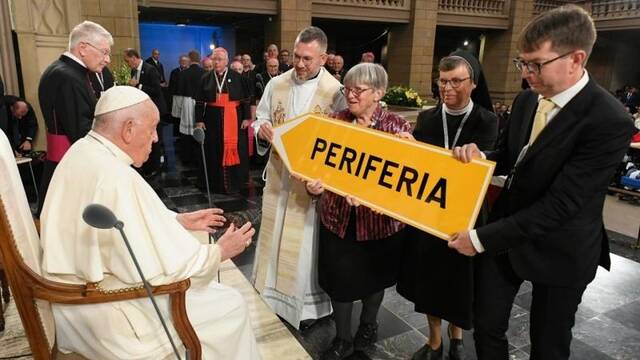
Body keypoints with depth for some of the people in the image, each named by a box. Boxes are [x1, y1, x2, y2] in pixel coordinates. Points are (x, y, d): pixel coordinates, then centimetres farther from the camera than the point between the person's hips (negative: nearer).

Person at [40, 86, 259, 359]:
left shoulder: (82, 152, 0)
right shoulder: (116, 178, -30)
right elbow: (155, 270, -27)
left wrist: (178, 220, 10)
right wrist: (220, 251, -14)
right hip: (103, 315, -9)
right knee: (230, 307, 2)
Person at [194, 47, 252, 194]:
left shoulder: (238, 77, -1)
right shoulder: (206, 78, 5)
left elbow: (246, 99, 0)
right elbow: (199, 101, 5)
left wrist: (247, 117, -5)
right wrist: (199, 120, -2)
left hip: (234, 120, -2)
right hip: (213, 120, 2)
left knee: (234, 150, 4)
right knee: (215, 151, 6)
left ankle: (235, 182, 18)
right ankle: (217, 183, 17)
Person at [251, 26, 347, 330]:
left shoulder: (335, 91, -10)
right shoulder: (276, 84, 2)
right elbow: (261, 119, 10)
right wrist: (262, 129, -12)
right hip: (279, 172, 4)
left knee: (306, 240, 7)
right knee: (274, 233, 14)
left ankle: (307, 301, 27)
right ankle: (271, 293, 35)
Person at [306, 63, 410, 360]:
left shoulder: (397, 126, -9)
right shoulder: (335, 121, -1)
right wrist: (313, 185, -21)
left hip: (378, 219, -1)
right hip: (337, 217, 2)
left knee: (373, 277, 21)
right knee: (339, 279, 11)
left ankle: (368, 325, 49)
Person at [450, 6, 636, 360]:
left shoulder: (609, 122, -25)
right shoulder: (527, 99, -2)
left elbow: (561, 203, -27)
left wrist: (482, 237, -25)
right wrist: (479, 156, -13)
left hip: (557, 251, -5)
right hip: (505, 229, 6)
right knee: (486, 327, 17)